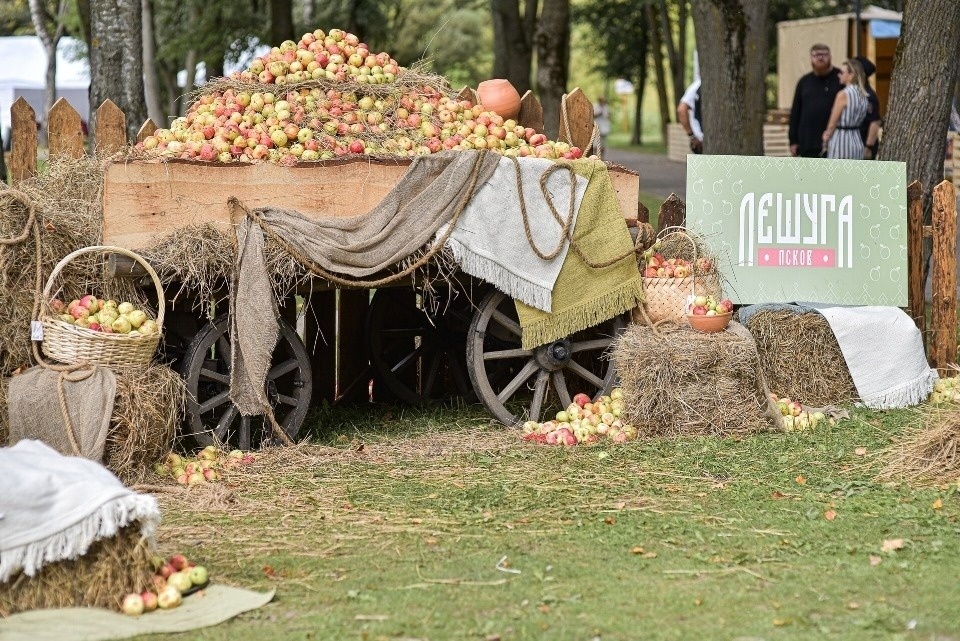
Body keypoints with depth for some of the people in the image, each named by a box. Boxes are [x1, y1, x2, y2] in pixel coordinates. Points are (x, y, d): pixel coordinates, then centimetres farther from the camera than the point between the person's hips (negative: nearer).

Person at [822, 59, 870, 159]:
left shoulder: (843, 95, -14)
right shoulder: (863, 95, 8)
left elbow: (832, 123, -10)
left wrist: (826, 136, 9)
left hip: (841, 141, -8)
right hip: (857, 141, 8)